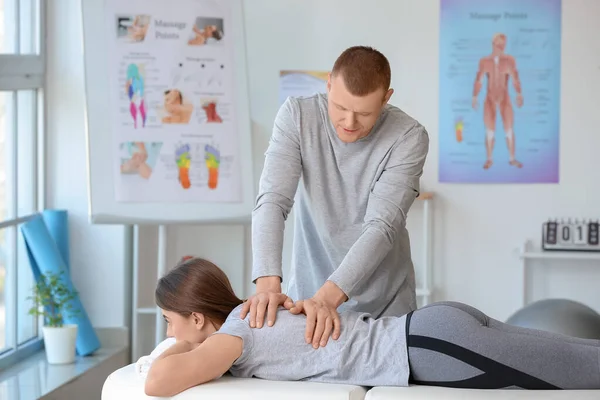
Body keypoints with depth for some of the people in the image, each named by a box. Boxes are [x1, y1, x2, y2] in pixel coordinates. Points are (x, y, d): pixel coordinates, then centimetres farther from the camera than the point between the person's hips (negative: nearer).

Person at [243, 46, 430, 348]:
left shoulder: (409, 138, -18)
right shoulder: (296, 115, -13)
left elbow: (381, 227, -25)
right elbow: (273, 200, -21)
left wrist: (328, 296, -38)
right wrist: (268, 282, -36)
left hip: (385, 302, -1)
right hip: (308, 290, 1)